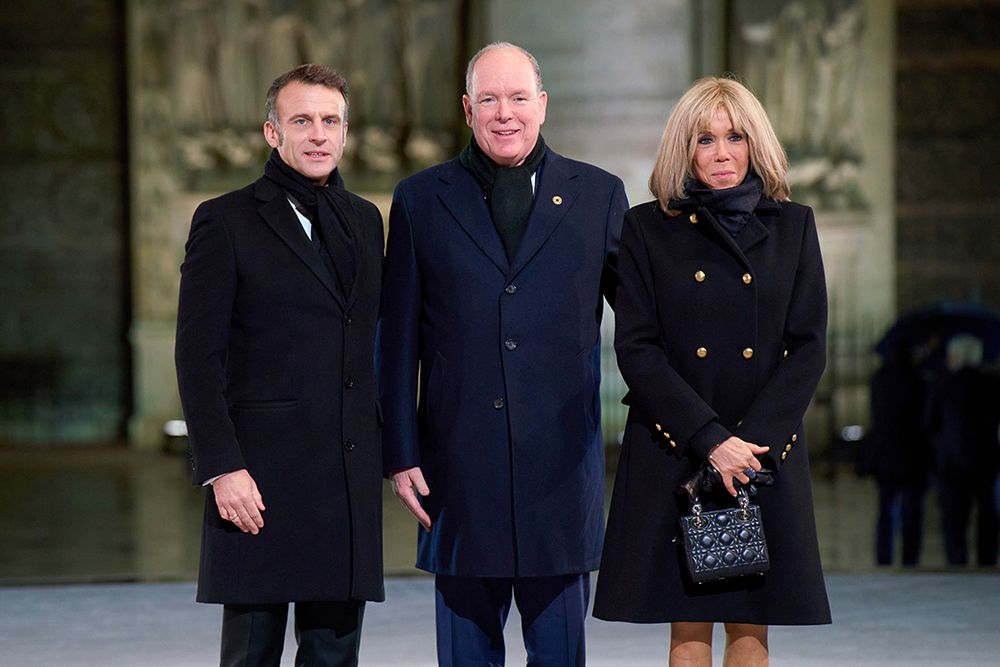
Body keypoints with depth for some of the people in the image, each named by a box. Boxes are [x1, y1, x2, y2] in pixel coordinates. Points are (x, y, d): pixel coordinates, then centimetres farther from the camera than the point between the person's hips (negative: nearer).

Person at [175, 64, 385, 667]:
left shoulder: (366, 221, 15)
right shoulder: (226, 222, -2)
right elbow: (199, 357, -6)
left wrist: (380, 450, 12)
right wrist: (222, 468, -14)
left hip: (351, 478, 5)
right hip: (261, 478, -5)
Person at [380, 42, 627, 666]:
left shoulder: (599, 195, 7)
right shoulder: (421, 199, 7)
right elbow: (399, 339, 6)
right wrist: (400, 453, 1)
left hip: (564, 467, 0)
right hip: (461, 466, 0)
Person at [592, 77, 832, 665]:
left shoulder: (793, 226, 8)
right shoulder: (648, 229, 3)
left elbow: (808, 349, 3)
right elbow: (636, 350, -4)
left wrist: (753, 442, -11)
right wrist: (711, 440, -14)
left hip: (767, 454, 1)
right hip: (673, 456, -1)